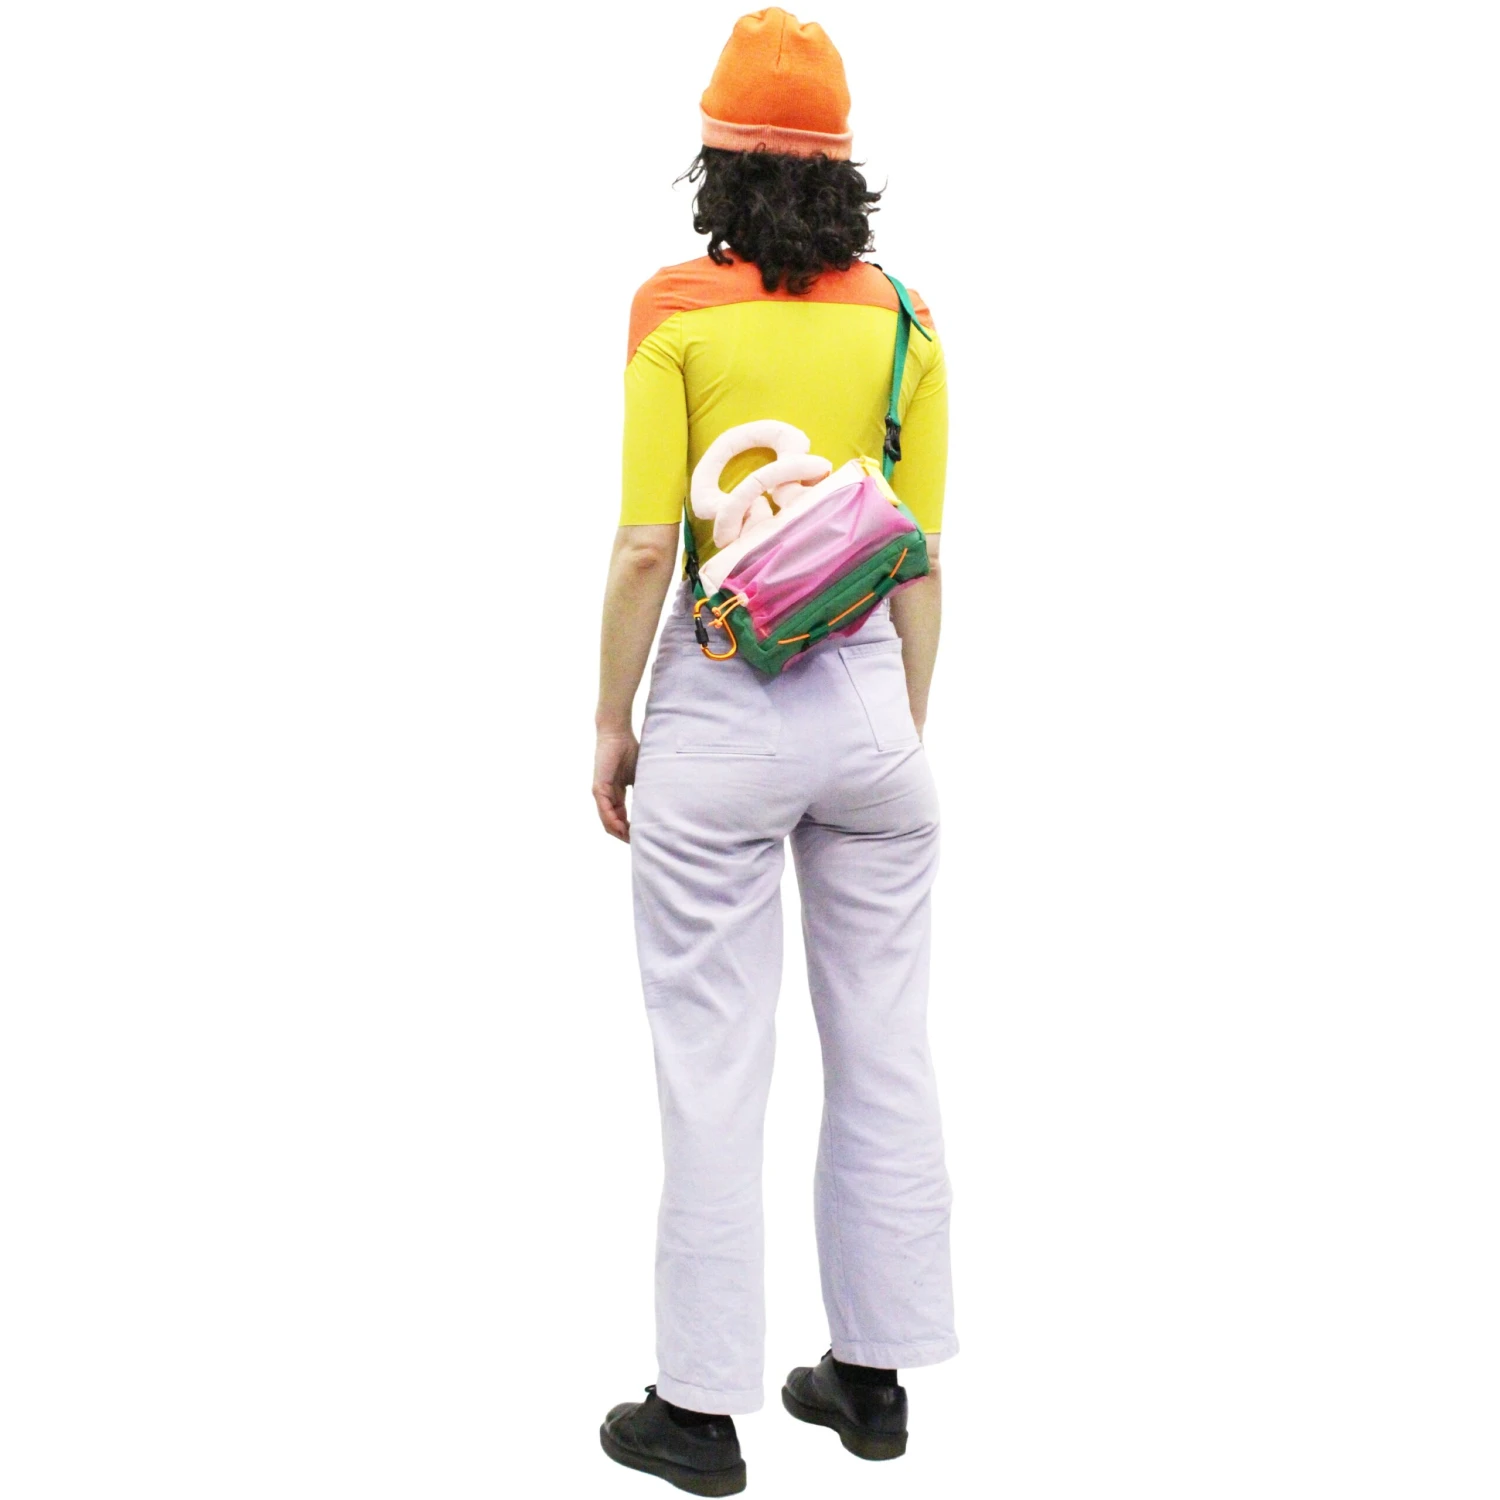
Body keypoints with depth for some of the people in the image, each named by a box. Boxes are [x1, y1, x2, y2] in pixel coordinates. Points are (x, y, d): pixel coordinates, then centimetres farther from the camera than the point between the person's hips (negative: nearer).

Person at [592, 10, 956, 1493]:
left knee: (712, 1068, 4)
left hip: (717, 707, -3)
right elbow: (920, 560, 4)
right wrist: (908, 731, 14)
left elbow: (643, 549, -10)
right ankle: (873, 1373, 25)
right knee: (884, 1054, 13)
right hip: (864, 696, 4)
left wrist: (611, 727, 0)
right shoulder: (901, 325, 2)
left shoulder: (678, 316, -7)